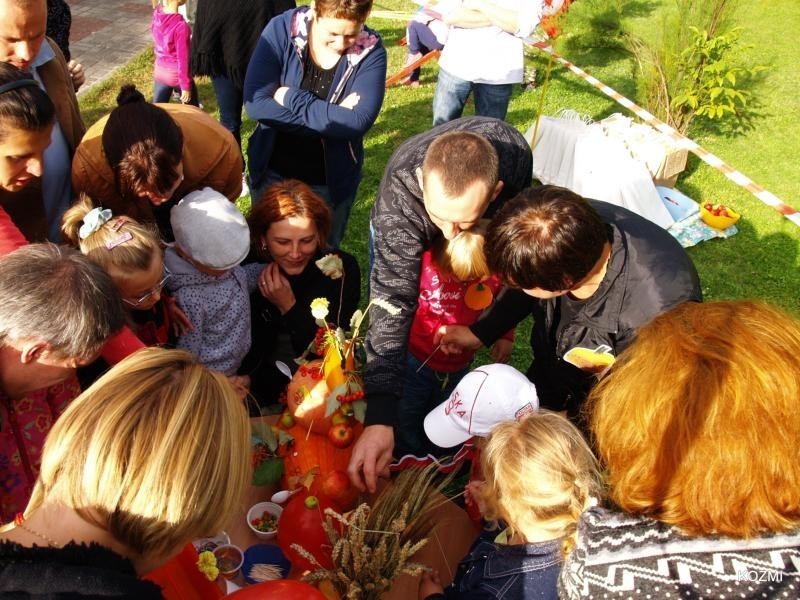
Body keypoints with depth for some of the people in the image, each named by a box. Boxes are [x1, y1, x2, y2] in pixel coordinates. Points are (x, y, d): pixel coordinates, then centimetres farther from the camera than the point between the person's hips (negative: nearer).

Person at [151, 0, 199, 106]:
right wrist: (186, 86, -15)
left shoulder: (157, 14, -8)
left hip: (159, 72, 6)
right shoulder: (181, 26, -27)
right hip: (177, 75, -6)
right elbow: (183, 59, -21)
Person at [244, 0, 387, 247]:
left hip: (331, 182, 0)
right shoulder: (282, 29, -13)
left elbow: (358, 123, -25)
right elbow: (255, 104, -21)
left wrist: (290, 98, -23)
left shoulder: (371, 51, -14)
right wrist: (331, 119, -23)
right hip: (273, 172, 1)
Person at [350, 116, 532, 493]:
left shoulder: (515, 156, -39)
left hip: (484, 241, 2)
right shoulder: (401, 191, -47)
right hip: (403, 236, -2)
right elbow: (392, 302, -49)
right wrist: (380, 416, -55)